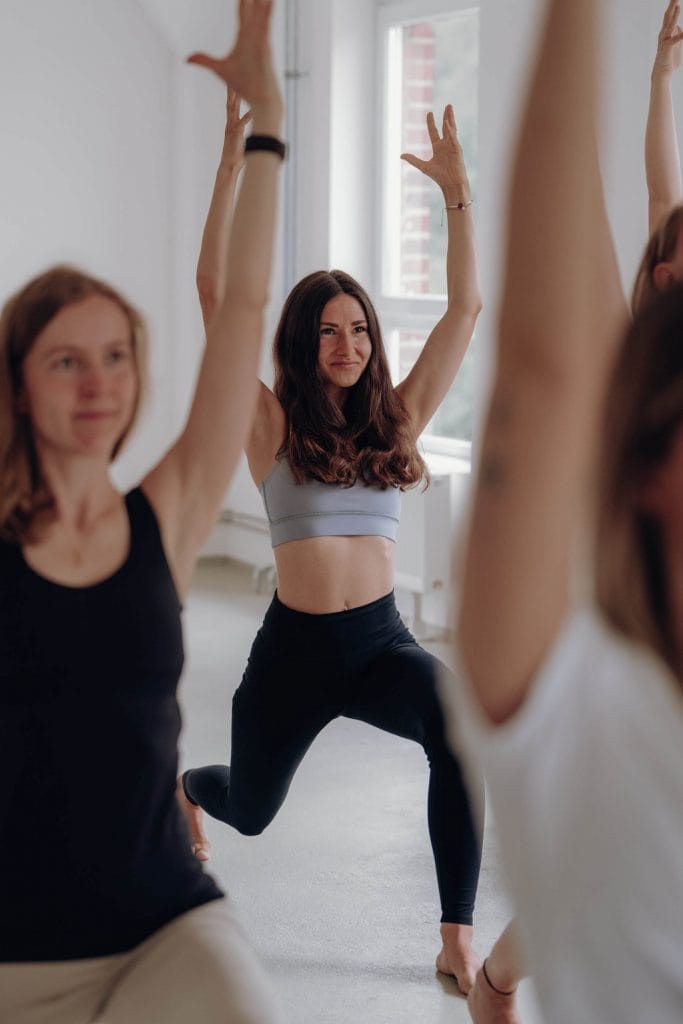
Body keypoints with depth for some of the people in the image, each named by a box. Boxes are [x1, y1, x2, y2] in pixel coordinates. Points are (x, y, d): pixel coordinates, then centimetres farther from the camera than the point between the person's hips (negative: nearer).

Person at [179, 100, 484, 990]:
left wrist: (458, 193, -9)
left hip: (382, 641, 1)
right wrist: (235, 161, -19)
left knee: (458, 725, -32)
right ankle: (186, 787, 62)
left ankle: (459, 942, -21)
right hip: (295, 647, -1)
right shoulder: (273, 425, -5)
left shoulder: (396, 418, 3)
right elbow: (216, 292, -14)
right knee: (250, 810, 21)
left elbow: (466, 308, -2)